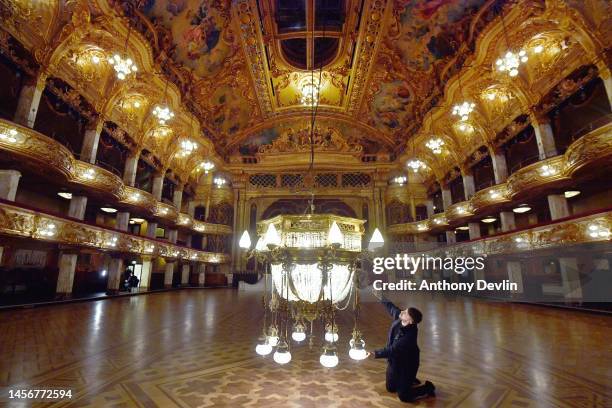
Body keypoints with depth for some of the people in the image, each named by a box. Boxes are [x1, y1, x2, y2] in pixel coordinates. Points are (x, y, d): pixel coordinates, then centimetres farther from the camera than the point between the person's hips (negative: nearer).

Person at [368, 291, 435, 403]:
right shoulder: (399, 317, -17)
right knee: (390, 388, 23)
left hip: (406, 365, -8)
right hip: (394, 362, 8)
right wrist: (381, 298, 5)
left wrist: (374, 353, -40)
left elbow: (391, 350, -36)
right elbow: (392, 308, 5)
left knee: (404, 396, 4)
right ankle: (411, 381, 43)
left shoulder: (409, 336, -37)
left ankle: (428, 387, 21)